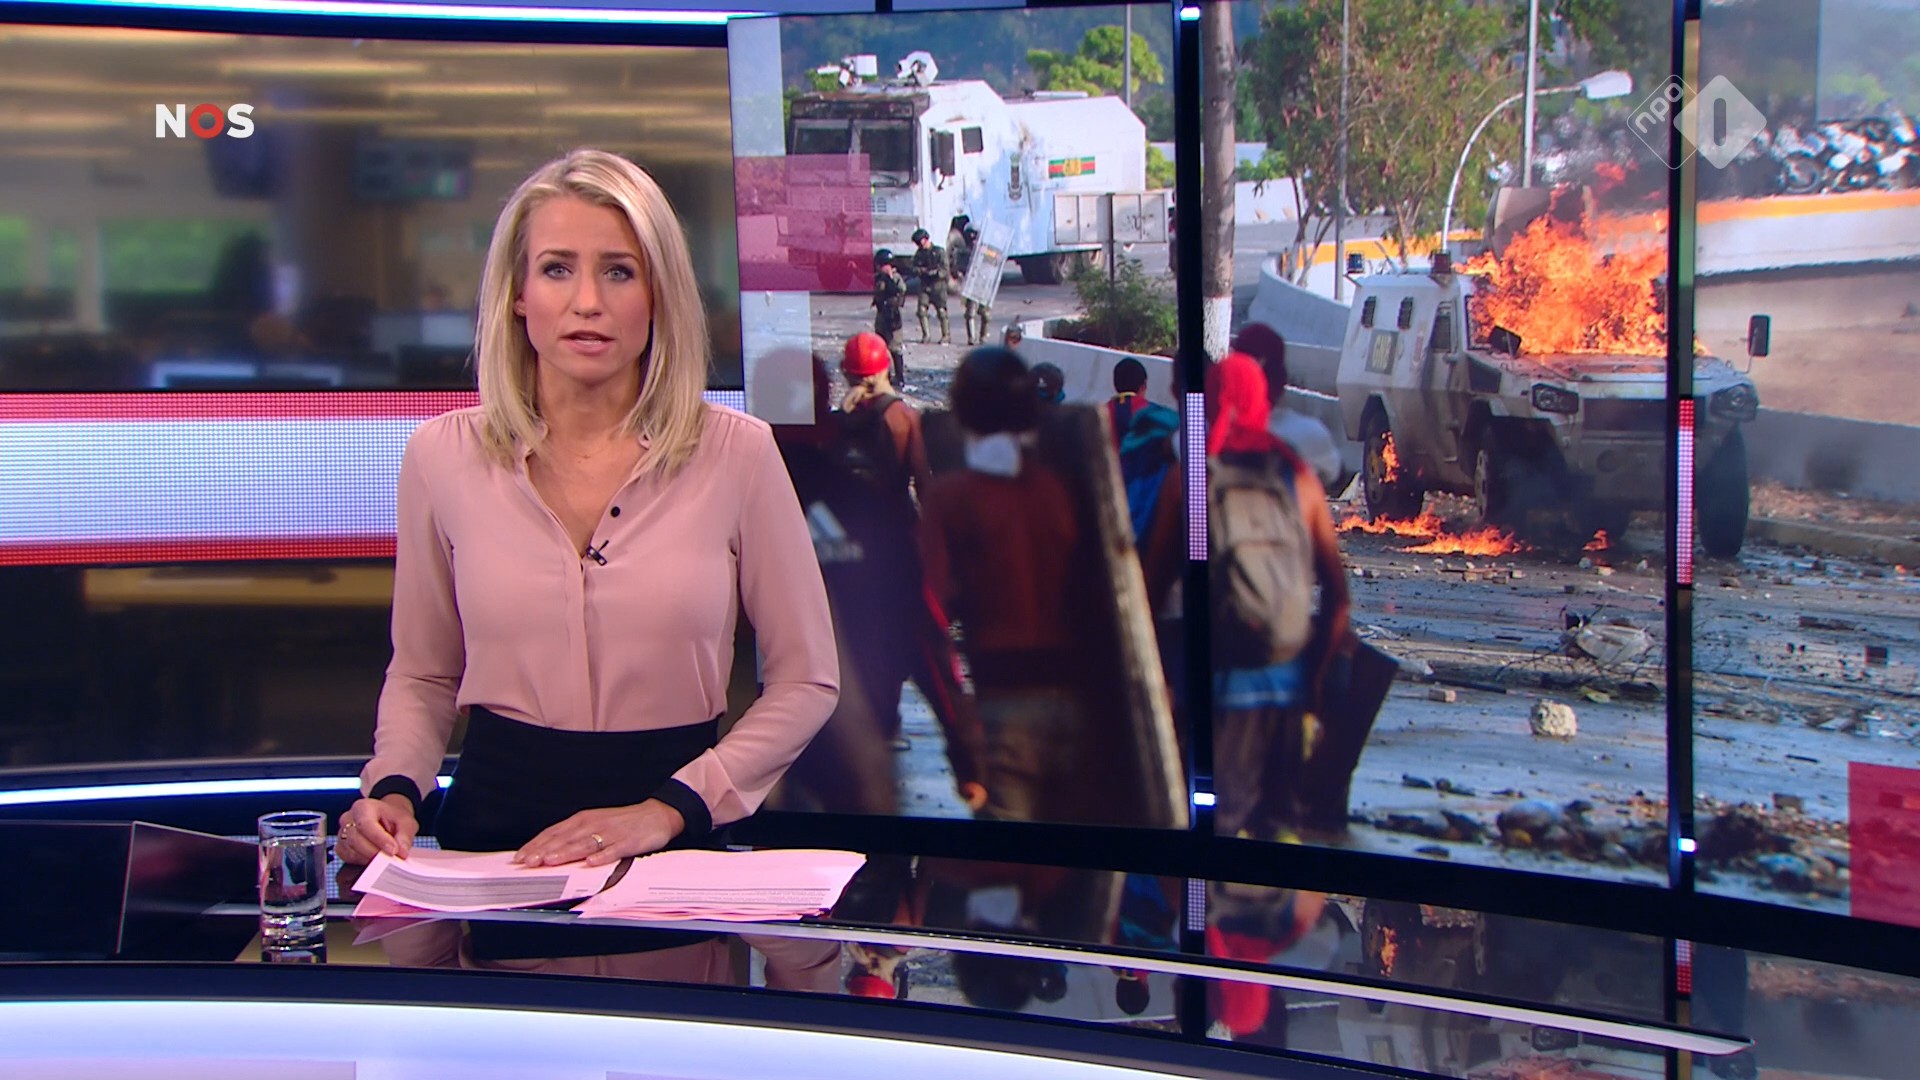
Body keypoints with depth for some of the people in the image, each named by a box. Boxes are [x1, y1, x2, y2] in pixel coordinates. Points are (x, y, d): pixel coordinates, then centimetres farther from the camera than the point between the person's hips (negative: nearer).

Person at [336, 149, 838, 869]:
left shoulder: (737, 452, -1)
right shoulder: (443, 456, 4)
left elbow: (806, 680, 4)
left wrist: (668, 808, -6)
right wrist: (395, 790, -3)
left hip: (675, 844, -1)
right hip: (496, 824, 1)